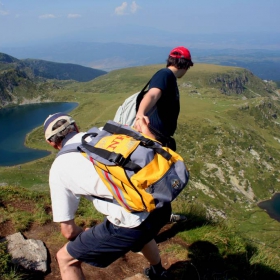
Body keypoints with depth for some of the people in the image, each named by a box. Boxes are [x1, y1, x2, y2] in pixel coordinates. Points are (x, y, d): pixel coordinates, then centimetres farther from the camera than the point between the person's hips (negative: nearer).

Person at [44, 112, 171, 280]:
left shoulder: (59, 167, 7)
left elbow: (68, 231, 12)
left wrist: (84, 234, 31)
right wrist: (144, 128, 32)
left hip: (133, 222, -6)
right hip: (162, 205, 6)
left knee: (65, 259, 19)